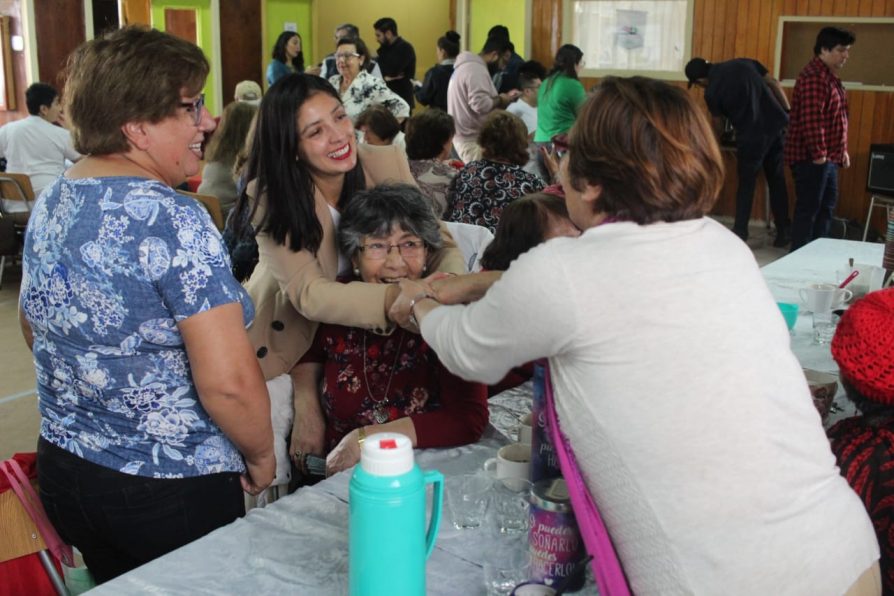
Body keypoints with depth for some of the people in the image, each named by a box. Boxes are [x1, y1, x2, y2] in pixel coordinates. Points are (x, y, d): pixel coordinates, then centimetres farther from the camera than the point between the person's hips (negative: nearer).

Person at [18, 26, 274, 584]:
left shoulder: (49, 204, 2)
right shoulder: (173, 218, -23)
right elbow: (228, 381, -28)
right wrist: (261, 456, -10)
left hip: (63, 470, 8)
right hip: (172, 490, -7)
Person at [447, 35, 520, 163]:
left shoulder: (467, 65, 16)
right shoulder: (476, 69, -18)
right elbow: (481, 104, -27)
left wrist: (501, 97, 13)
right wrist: (501, 100, -10)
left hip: (464, 136, 11)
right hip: (472, 139, -11)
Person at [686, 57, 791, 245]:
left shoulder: (712, 92, -3)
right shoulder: (743, 63, 9)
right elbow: (775, 84, 7)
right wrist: (789, 113, 9)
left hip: (752, 136, -5)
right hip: (777, 125, 5)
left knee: (746, 184, 11)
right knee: (777, 181, 14)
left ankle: (740, 232, 15)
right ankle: (783, 232, 19)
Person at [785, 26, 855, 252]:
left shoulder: (830, 76, 16)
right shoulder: (814, 77, -17)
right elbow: (811, 119, -24)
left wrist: (842, 151, 22)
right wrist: (818, 154, -23)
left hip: (828, 157, 11)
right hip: (812, 157, -11)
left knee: (827, 205, 16)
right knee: (808, 208, -6)